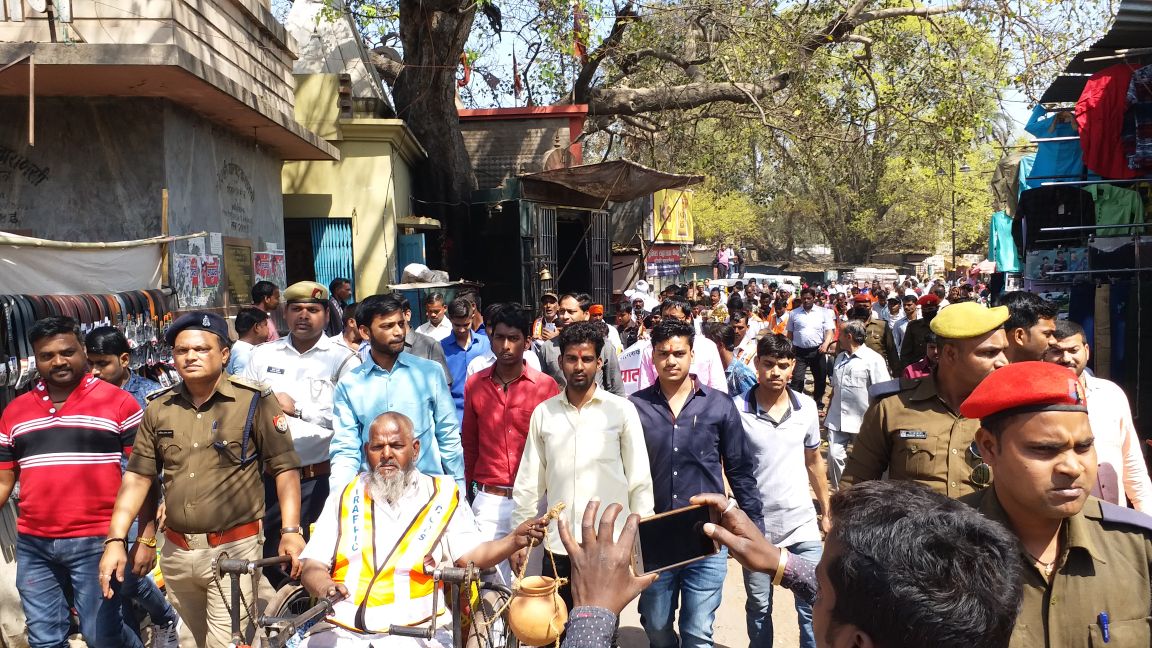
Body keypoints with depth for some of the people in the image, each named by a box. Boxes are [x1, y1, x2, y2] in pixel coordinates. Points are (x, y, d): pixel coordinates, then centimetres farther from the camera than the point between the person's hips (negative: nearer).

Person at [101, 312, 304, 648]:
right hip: (176, 553, 5)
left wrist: (291, 530, -19)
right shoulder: (159, 408, 5)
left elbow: (285, 468, -10)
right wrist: (115, 540, -1)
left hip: (233, 550, -5)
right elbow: (137, 476, 7)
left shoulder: (255, 401, -9)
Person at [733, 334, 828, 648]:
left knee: (813, 604, 5)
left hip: (802, 523, 2)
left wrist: (826, 512, 14)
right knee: (759, 607, 13)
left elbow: (814, 462, 11)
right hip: (755, 525, -2)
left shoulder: (807, 407, -1)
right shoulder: (736, 409, -11)